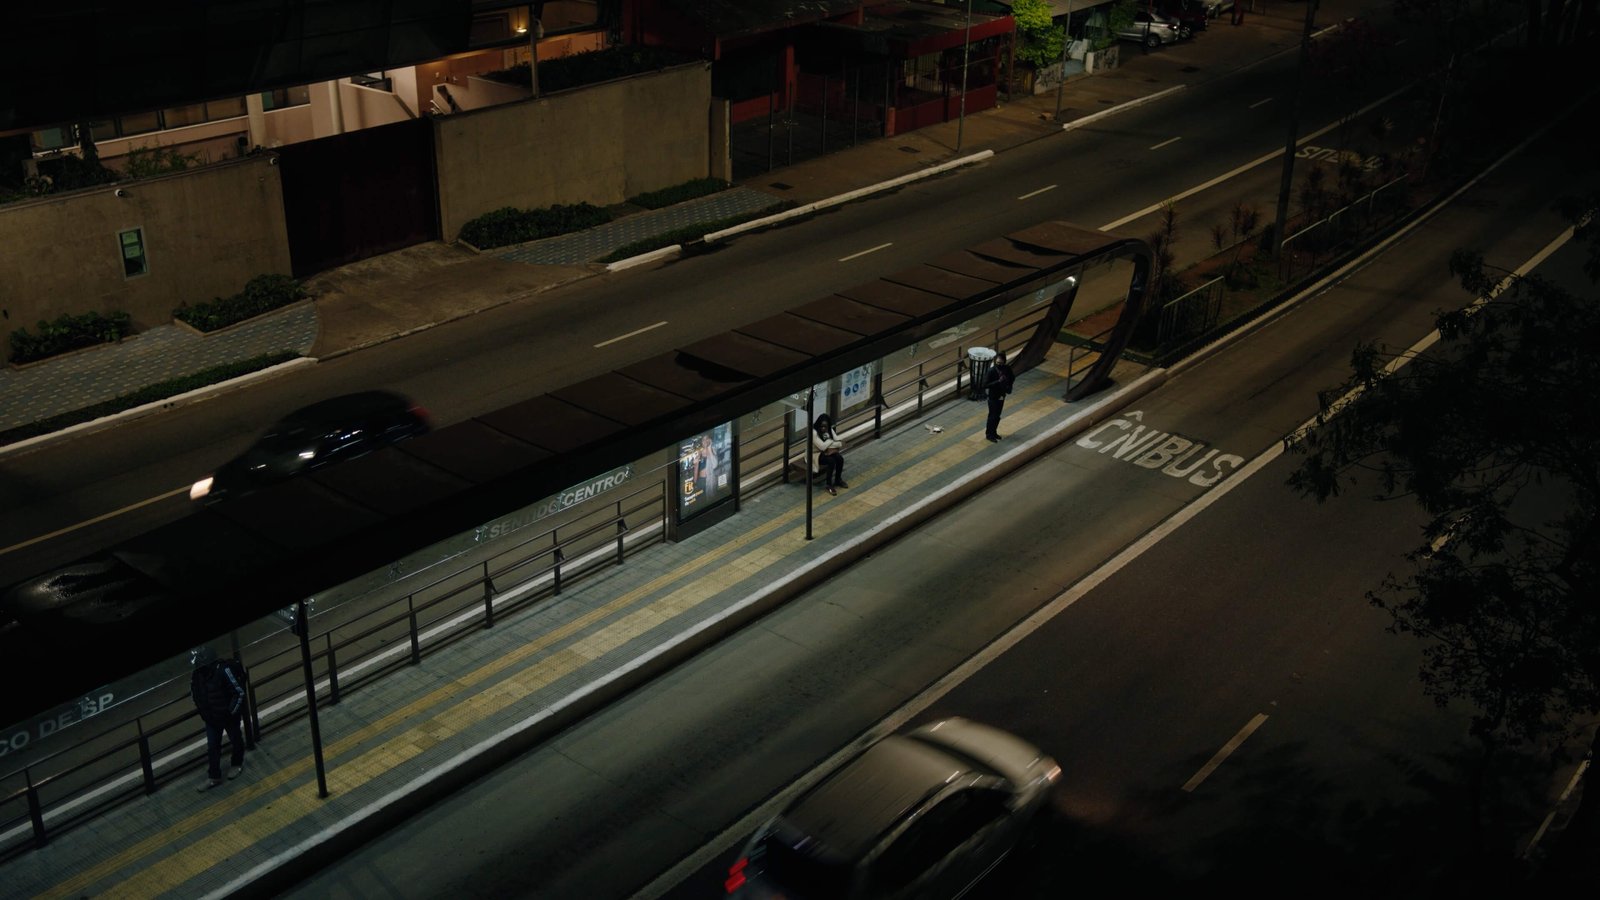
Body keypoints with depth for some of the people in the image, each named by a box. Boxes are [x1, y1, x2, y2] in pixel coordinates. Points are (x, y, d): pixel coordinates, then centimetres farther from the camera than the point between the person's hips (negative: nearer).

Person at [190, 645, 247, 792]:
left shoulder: (224, 671, -29)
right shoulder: (196, 675, -14)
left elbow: (239, 692, -22)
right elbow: (194, 694, 6)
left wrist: (231, 712, -19)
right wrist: (202, 711, 2)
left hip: (229, 716, -4)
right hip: (211, 719, 4)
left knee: (235, 740, 19)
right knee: (212, 747, 8)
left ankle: (237, 764, 43)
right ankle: (213, 777, 20)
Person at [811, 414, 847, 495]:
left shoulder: (829, 430, -2)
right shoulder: (813, 432, -24)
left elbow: (839, 442, -5)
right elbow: (822, 446, -30)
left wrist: (831, 447, -24)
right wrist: (831, 440, -14)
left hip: (827, 452, 7)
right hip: (816, 454, -7)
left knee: (840, 458, -20)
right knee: (831, 461, -31)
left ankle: (838, 480, 2)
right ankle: (829, 485, -17)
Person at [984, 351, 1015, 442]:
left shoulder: (1007, 369, -10)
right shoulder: (991, 371, -25)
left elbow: (1012, 378, 8)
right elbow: (985, 385, -25)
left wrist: (1009, 385, -12)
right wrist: (998, 381, -34)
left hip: (1002, 396, 5)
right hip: (993, 397, -5)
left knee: (997, 416, 18)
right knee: (993, 416, 6)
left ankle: (994, 432, 36)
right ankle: (989, 434, 23)